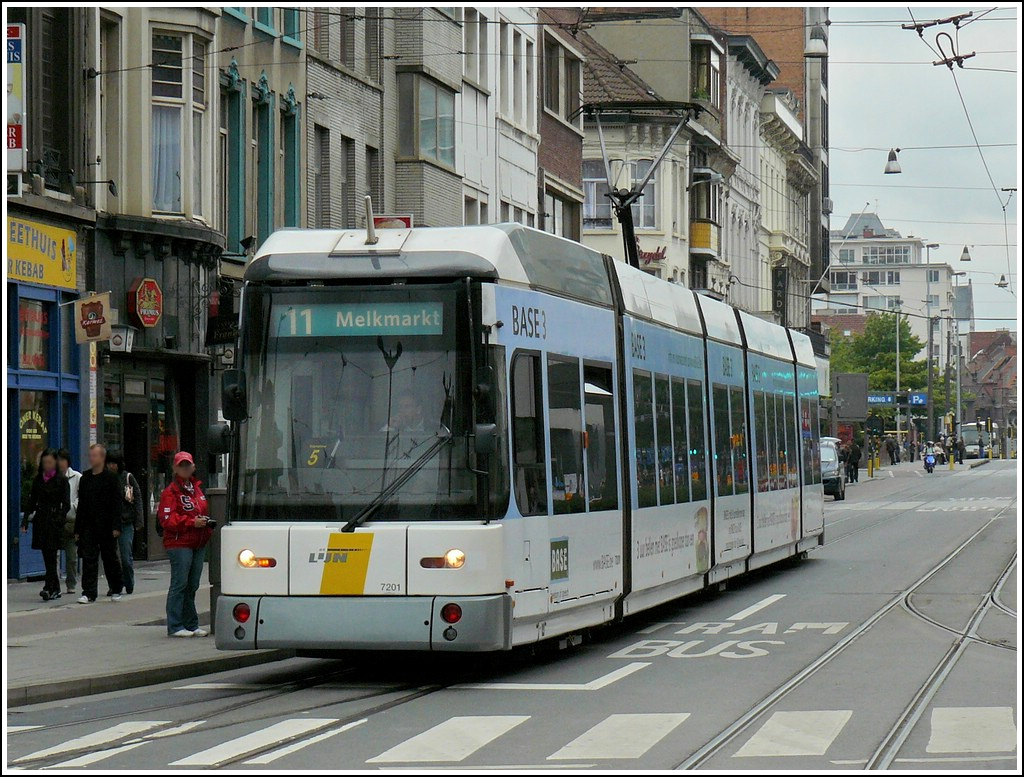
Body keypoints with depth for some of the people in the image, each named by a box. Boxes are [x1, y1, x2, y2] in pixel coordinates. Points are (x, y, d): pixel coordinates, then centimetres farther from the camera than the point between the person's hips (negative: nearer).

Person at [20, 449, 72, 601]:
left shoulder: (62, 480, -1)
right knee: (47, 557, 6)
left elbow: (66, 504, -5)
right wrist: (25, 520, 4)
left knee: (51, 556, -11)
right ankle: (55, 589, 12)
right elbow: (32, 501, 13)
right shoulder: (38, 479, 12)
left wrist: (59, 518, -20)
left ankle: (48, 588, -17)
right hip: (40, 521, 5)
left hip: (54, 521, -5)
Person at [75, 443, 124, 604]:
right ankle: (88, 593, -5)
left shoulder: (111, 478, -4)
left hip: (106, 527, -4)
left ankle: (116, 590, 23)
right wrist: (78, 528, 10)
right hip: (88, 526, 4)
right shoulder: (85, 477, 11)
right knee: (88, 559, -4)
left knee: (110, 559, 7)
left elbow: (116, 504, -8)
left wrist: (116, 527, -16)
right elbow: (81, 504, 13)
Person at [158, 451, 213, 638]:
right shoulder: (171, 492, -6)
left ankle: (191, 624, 15)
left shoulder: (197, 489, 19)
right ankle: (175, 626, -5)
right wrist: (192, 522, -19)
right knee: (179, 584, -8)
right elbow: (167, 519, -15)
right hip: (179, 544, -7)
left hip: (198, 544, 7)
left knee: (192, 585, 10)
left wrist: (206, 522, 8)